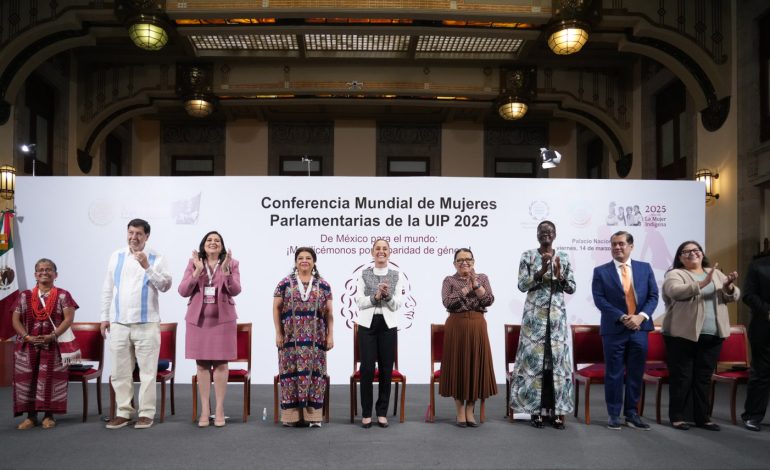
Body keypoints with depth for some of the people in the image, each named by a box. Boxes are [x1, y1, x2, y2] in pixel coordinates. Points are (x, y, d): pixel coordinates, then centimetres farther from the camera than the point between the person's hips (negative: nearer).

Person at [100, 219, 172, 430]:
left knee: (147, 370, 0)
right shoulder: (116, 257, 10)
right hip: (118, 323, 3)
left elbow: (165, 285, -9)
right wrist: (105, 316, 10)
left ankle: (146, 413, 7)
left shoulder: (155, 258, 1)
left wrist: (147, 267, -18)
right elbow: (107, 289, 13)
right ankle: (123, 412, 18)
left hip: (146, 323, -3)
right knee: (120, 371, 8)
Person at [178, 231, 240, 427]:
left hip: (223, 320, -1)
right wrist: (197, 271, -14)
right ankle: (204, 410, 11)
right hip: (198, 320, 1)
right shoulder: (193, 263, 6)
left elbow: (235, 290, -8)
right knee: (202, 364, 4)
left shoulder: (231, 264, 3)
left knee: (221, 364, 1)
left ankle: (219, 409, 8)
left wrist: (226, 270, -21)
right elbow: (183, 291, -2)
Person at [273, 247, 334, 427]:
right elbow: (276, 308, 4)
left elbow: (329, 312, 8)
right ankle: (291, 413, 10)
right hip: (291, 336, -1)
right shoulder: (285, 283, 4)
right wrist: (278, 333, -2)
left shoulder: (323, 285, 8)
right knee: (291, 371, 0)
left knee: (314, 371, 1)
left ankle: (314, 414, 9)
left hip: (315, 337, 1)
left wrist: (330, 335, 2)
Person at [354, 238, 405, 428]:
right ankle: (366, 413, 10)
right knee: (367, 368, -3)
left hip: (388, 325, 1)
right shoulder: (364, 274, 3)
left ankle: (382, 412, 16)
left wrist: (387, 295, -21)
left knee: (386, 369, 3)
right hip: (367, 324, -1)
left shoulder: (397, 275, 3)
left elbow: (397, 305, -2)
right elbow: (359, 302, -3)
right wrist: (375, 296, -18)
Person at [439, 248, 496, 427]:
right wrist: (467, 287, -12)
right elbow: (448, 302, -12)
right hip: (456, 327, -2)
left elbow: (489, 300, -4)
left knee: (476, 365, 3)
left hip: (477, 326, 2)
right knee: (457, 366, 1)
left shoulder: (482, 278, 9)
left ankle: (470, 410, 16)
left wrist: (475, 284, -13)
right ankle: (460, 411, 12)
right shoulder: (449, 280, 4)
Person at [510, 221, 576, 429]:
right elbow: (522, 285, -8)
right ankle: (535, 410, 7)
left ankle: (556, 410, 10)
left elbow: (572, 288, 6)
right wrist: (541, 271, -17)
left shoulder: (563, 257, 8)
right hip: (535, 314, -2)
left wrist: (560, 276, -13)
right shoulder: (527, 256, 0)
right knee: (534, 357, -2)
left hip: (557, 315, 2)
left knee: (557, 358, 2)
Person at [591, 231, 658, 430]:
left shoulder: (645, 268, 9)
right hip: (614, 329, -2)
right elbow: (599, 300, -7)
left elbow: (653, 296, 3)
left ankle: (632, 414, 19)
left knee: (636, 374, 8)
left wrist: (641, 316, -13)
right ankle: (614, 415, 12)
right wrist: (622, 318, -17)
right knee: (614, 374, 2)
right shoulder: (601, 271, 1)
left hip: (639, 328, 2)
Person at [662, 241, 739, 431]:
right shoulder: (675, 275, -2)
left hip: (712, 336, 5)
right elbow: (676, 292, -21)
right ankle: (677, 416, 9)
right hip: (683, 335, -5)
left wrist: (729, 286, -13)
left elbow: (733, 296, 9)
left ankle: (702, 417, 19)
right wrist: (703, 283, -30)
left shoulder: (716, 273, 16)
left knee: (704, 378, 11)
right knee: (681, 377, 0)